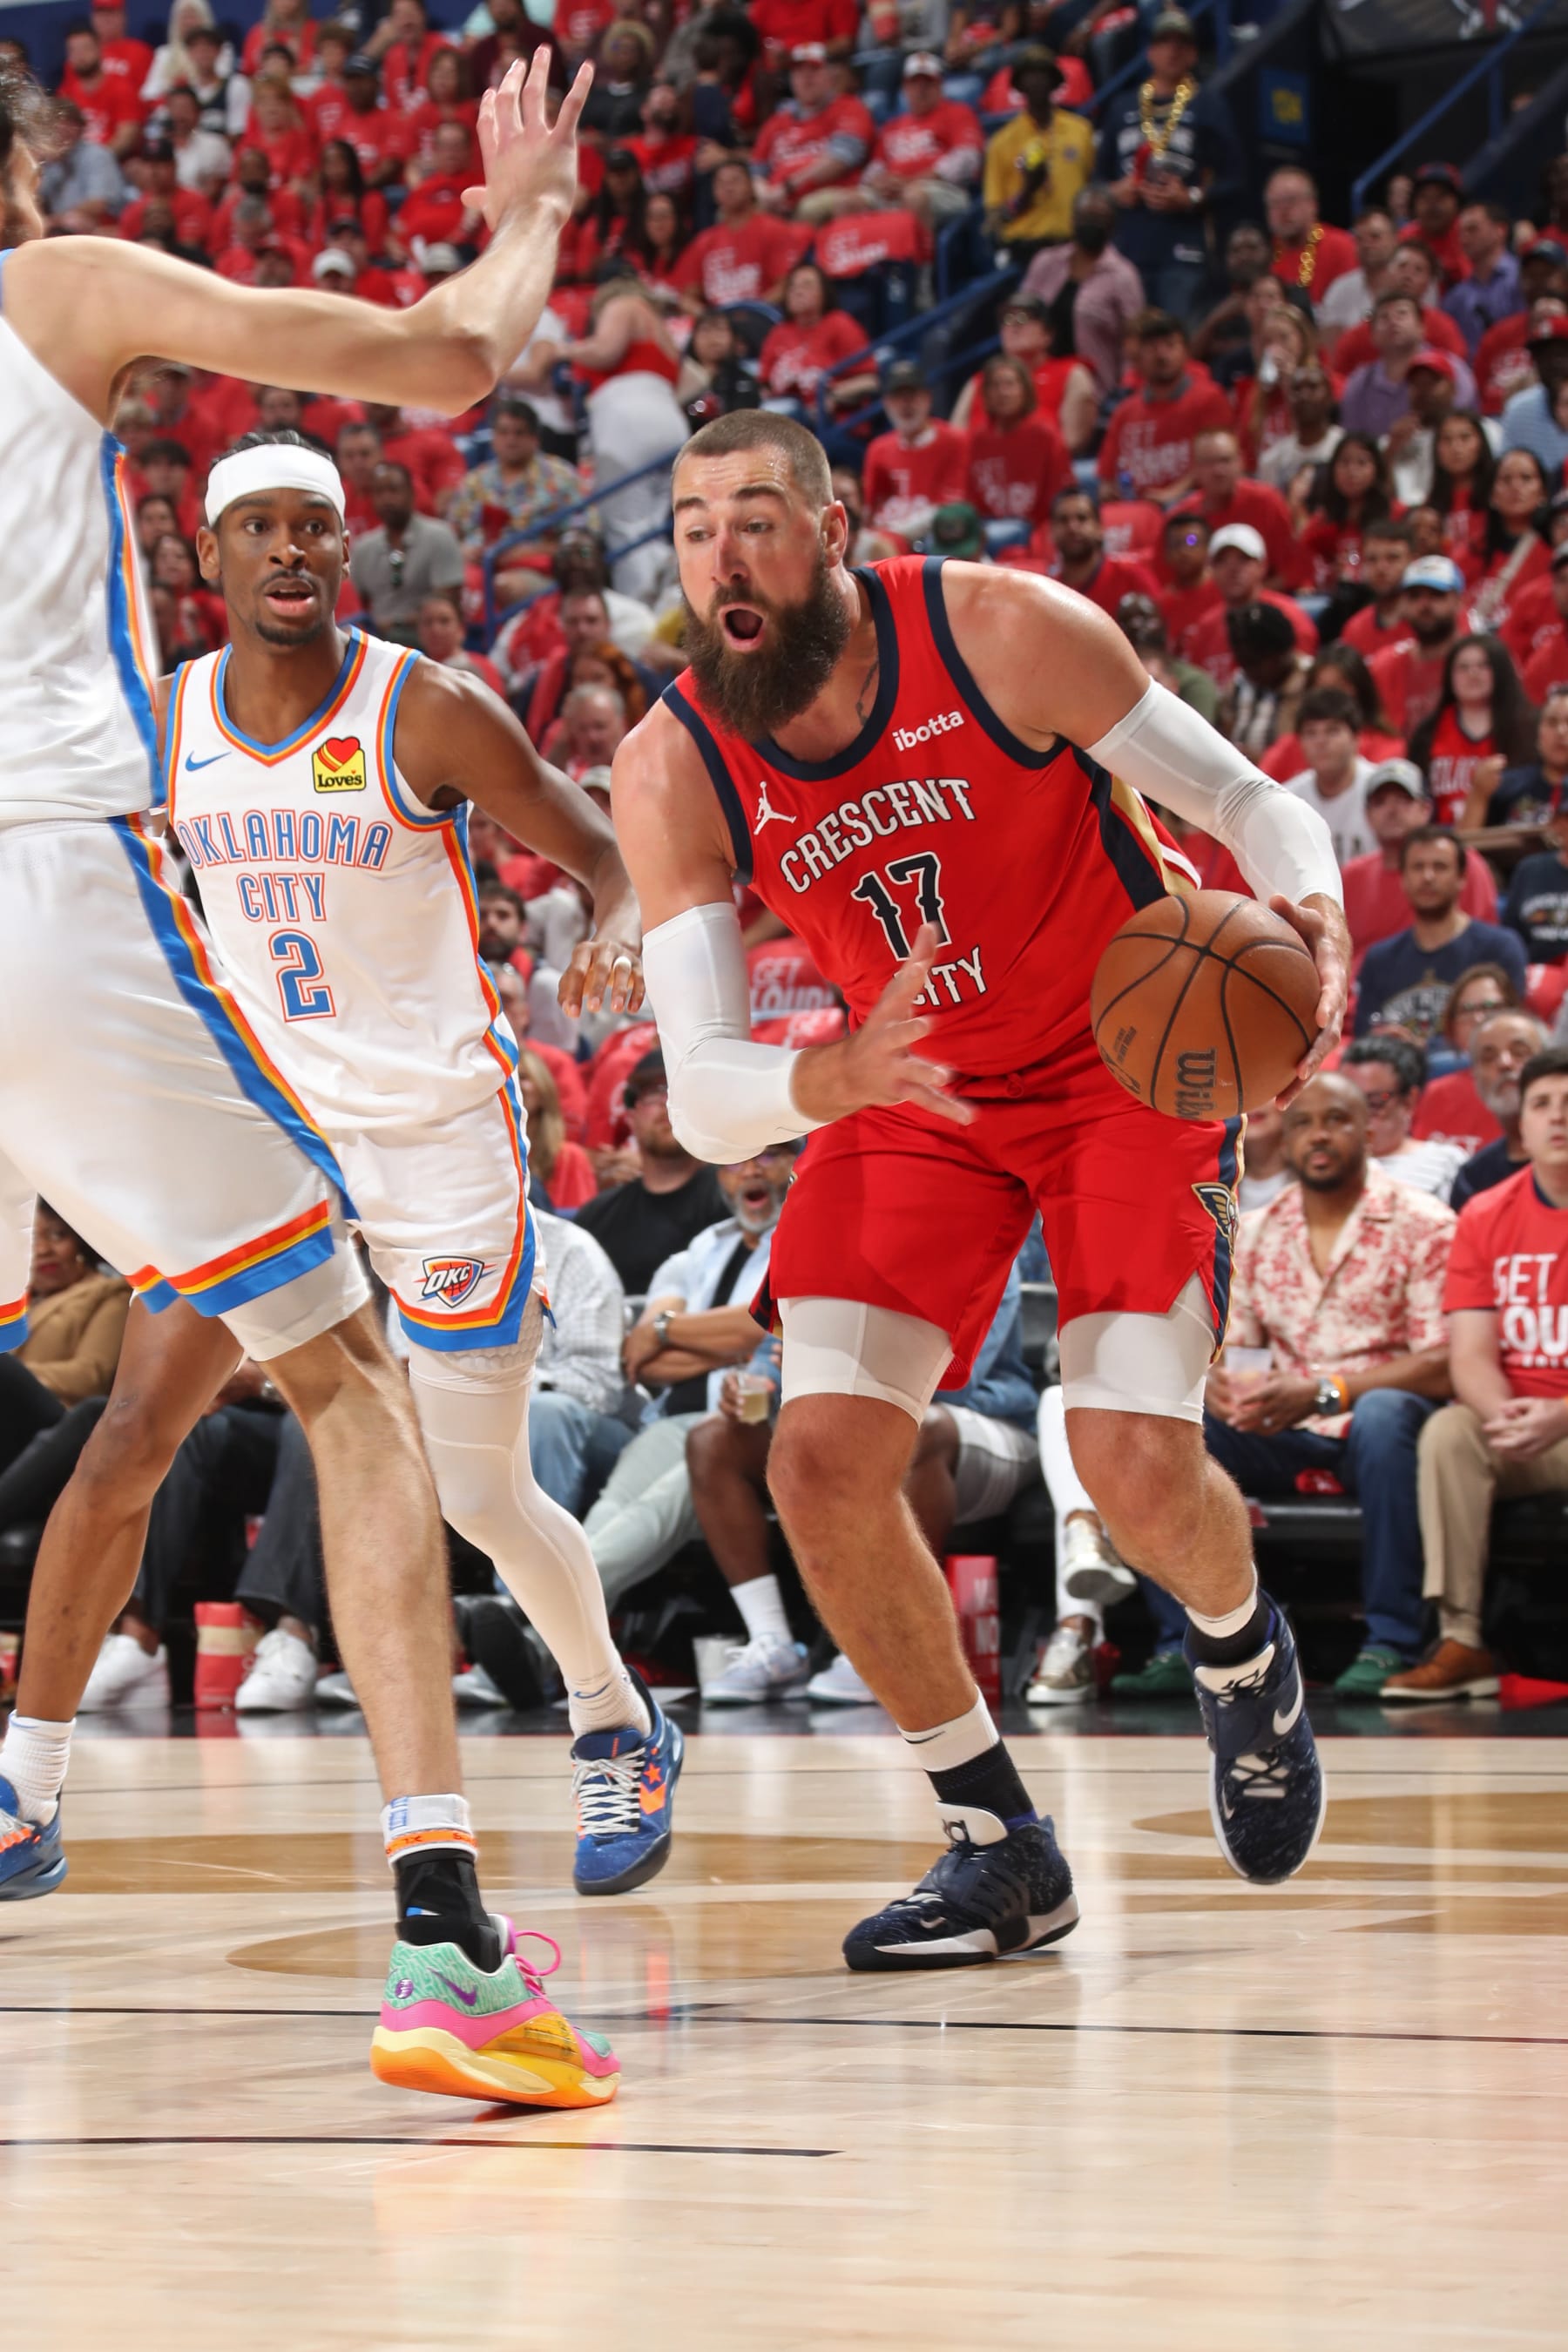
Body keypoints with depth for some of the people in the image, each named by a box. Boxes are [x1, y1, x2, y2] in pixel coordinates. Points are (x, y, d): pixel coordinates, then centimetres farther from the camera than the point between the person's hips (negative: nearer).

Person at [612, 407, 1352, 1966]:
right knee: (822, 1461, -14)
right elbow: (701, 1096, -24)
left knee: (1134, 1462, -17)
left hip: (1127, 1059, -3)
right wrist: (820, 1086, -48)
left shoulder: (1001, 631, -23)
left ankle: (1244, 1657, 22)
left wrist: (1310, 913, -37)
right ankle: (1000, 1848, 4)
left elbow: (1246, 799, -13)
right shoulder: (674, 770, -18)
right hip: (915, 1093, 3)